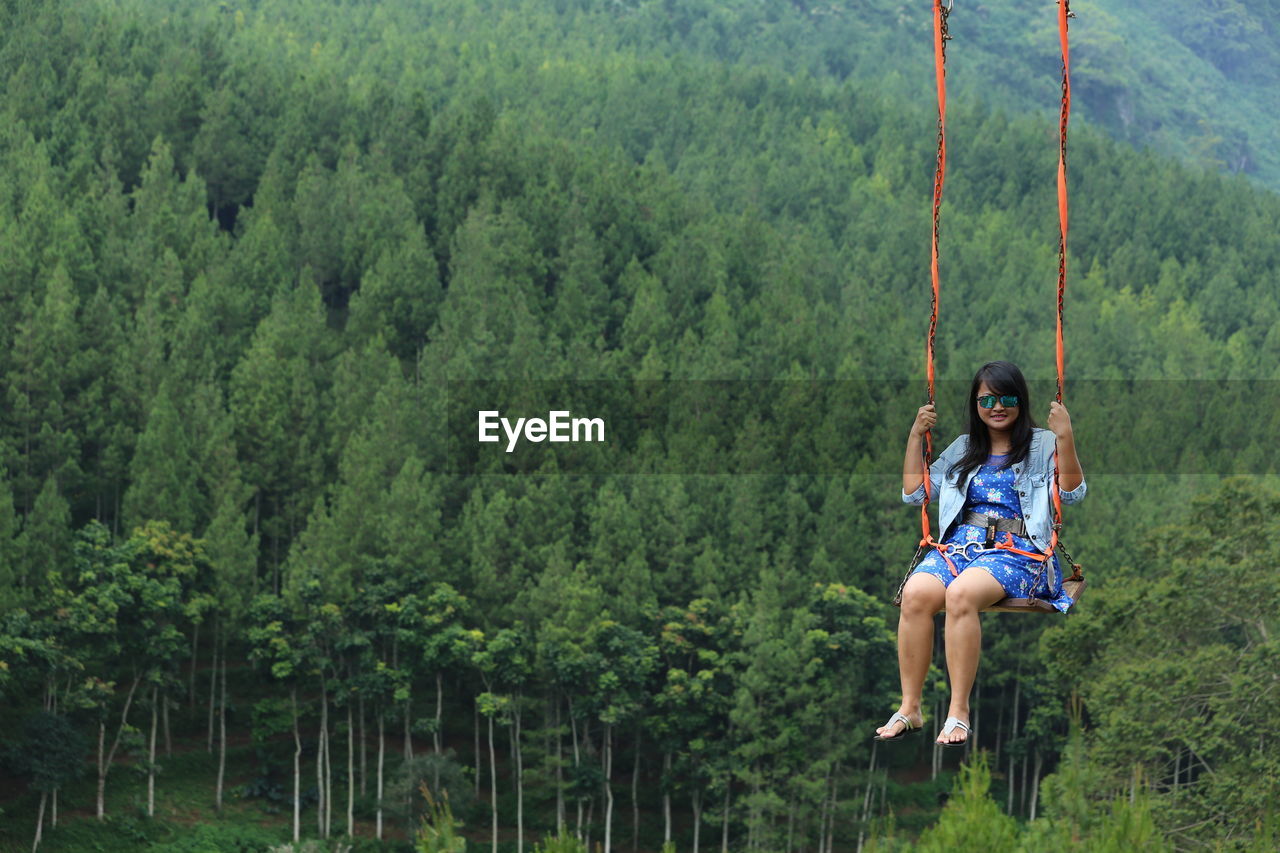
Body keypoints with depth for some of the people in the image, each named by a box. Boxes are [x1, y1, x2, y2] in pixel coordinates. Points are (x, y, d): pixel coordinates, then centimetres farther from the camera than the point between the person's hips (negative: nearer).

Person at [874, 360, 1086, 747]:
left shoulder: (1042, 445, 11)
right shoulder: (963, 449, 24)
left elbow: (1072, 493, -5)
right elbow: (914, 493, 24)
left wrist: (1065, 438, -17)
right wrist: (916, 436, 16)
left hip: (1017, 551, -4)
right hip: (960, 544, 4)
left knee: (960, 594, -37)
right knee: (915, 592, -31)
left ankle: (959, 711, -33)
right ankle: (909, 707, -25)